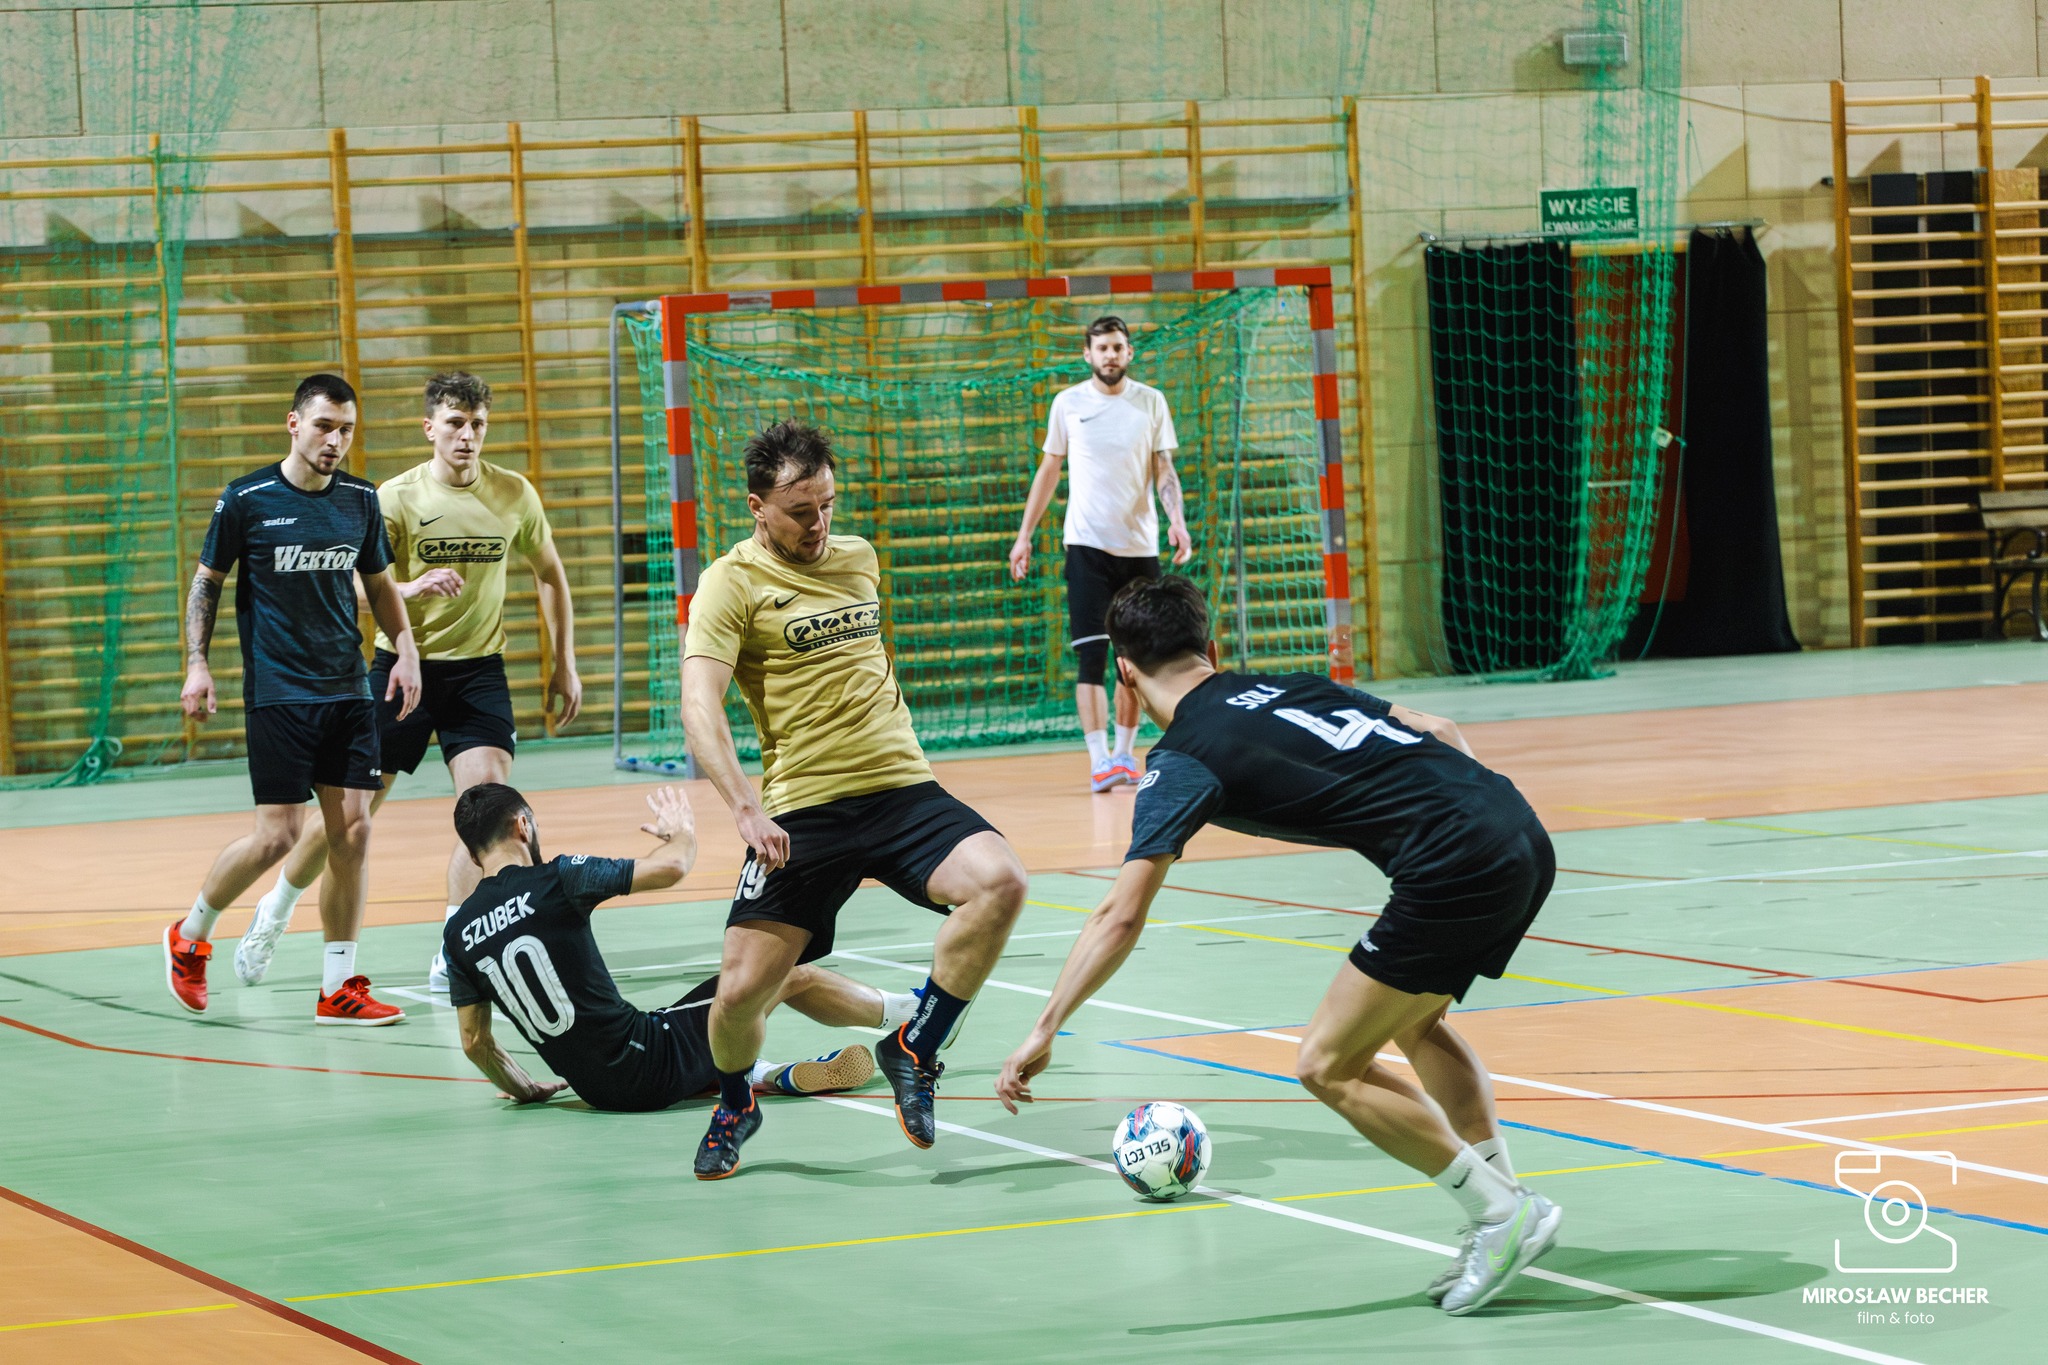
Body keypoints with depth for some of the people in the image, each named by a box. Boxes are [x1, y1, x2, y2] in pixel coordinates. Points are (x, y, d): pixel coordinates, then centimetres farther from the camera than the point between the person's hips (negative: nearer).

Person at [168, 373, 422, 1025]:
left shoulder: (360, 499, 6)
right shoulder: (246, 499, -6)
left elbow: (380, 583, 19)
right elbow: (207, 581, 3)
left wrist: (405, 648, 7)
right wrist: (197, 663, -5)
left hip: (348, 690, 5)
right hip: (277, 694, -5)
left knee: (352, 830, -1)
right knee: (279, 834, -8)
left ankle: (339, 987, 7)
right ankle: (190, 936, 17)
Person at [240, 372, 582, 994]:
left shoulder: (514, 494, -1)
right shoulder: (397, 498, -10)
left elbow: (549, 574, 14)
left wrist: (564, 663, 11)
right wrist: (414, 587, -35)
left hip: (478, 669, 2)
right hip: (402, 664, -2)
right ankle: (273, 916, 29)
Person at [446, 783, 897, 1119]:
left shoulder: (457, 932, 2)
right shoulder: (555, 879, -14)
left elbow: (474, 1042, 8)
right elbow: (672, 867, -14)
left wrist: (525, 1089, 26)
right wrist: (682, 831, 10)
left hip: (595, 1088, 6)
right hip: (649, 1068, -6)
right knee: (789, 973, 12)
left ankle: (772, 1075, 38)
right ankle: (903, 1011, 32)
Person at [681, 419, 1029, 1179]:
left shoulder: (858, 559, 14)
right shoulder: (732, 583, -4)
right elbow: (700, 706, -16)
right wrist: (744, 806, -29)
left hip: (903, 790, 4)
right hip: (802, 810, -4)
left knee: (1000, 882, -24)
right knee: (742, 988, -11)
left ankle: (913, 1052, -4)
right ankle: (734, 1107, 25)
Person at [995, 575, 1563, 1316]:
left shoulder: (1184, 760, 2)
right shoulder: (1293, 685, 23)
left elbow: (1120, 916, -7)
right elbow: (1440, 731, 23)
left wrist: (1044, 1032, -6)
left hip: (1456, 867, -8)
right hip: (1525, 834, 8)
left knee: (1328, 1067, 4)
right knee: (1414, 1020, 29)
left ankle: (1503, 1214, 4)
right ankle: (1505, 1211, 26)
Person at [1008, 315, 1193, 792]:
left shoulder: (1151, 402, 4)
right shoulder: (1068, 403, 4)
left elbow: (1164, 470, 3)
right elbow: (1049, 471, 13)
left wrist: (1176, 519, -15)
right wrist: (1024, 536, 11)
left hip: (1140, 547, 1)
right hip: (1087, 545, -1)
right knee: (1091, 654, -10)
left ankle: (1125, 754, 16)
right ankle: (1099, 760, -14)